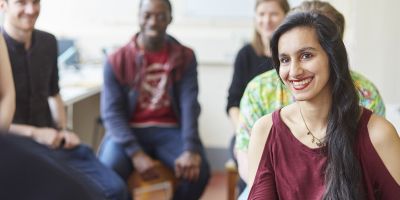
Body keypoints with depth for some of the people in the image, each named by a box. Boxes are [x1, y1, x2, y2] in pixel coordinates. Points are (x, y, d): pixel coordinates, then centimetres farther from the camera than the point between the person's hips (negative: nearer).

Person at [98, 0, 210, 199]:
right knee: (108, 171, -31)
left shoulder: (185, 57, 3)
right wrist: (136, 153, -23)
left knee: (197, 171, -26)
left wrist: (191, 149, -25)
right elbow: (112, 112, -7)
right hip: (129, 131, -1)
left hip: (169, 130, 1)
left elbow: (190, 105, -8)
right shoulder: (117, 60, 0)